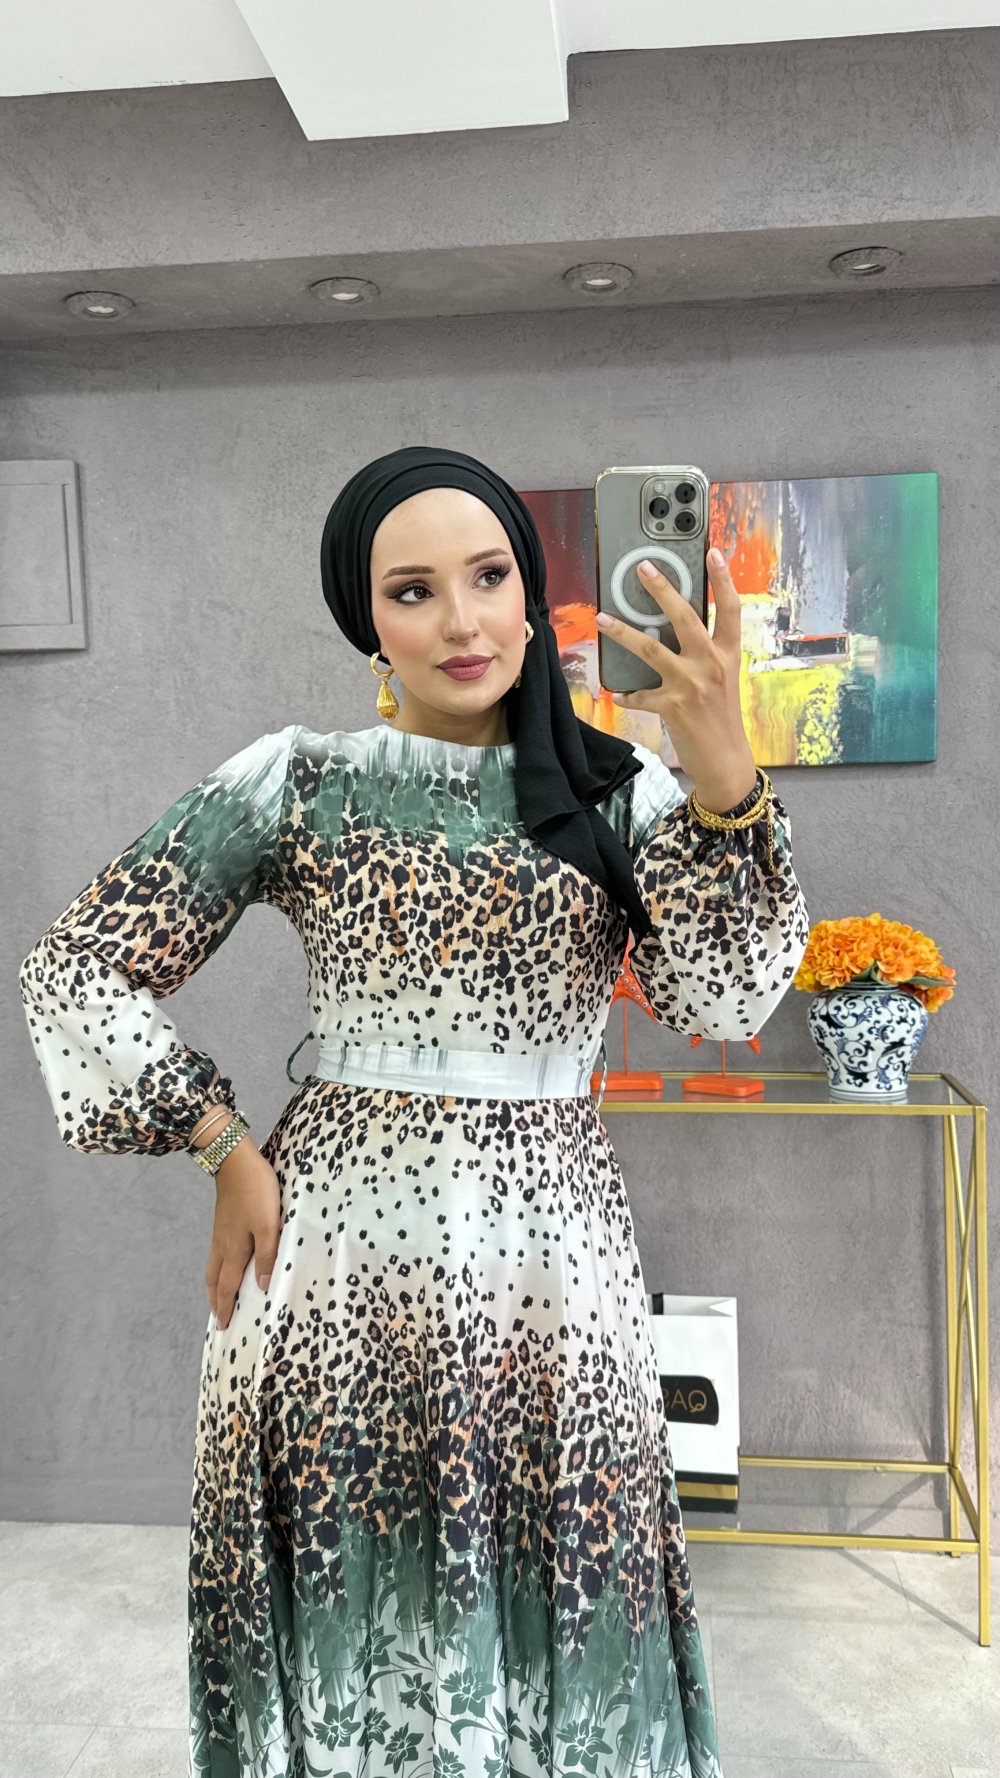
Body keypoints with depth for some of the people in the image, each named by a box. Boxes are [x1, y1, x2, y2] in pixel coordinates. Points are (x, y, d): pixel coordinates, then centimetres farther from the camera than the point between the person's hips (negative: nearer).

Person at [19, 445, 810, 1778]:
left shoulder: (620, 791, 3)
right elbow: (75, 967, 2)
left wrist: (723, 768, -23)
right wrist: (227, 1147, -4)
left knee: (548, 1596, 11)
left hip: (553, 1247, 1)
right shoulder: (296, 782, -1)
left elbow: (725, 999, -10)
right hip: (336, 1237, -1)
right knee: (354, 1591, 11)